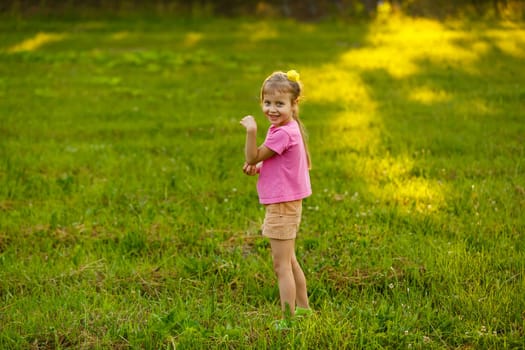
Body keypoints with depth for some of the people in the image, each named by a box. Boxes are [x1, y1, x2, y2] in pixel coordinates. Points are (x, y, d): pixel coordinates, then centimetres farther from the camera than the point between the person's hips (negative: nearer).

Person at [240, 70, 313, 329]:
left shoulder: (283, 133, -23)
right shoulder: (286, 128, 9)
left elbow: (252, 157, -18)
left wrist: (251, 131, -30)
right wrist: (258, 167, 1)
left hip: (282, 205, -11)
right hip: (287, 203, 11)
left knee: (282, 266, -5)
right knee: (289, 261, 24)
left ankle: (287, 321, -1)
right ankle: (303, 308, 38)